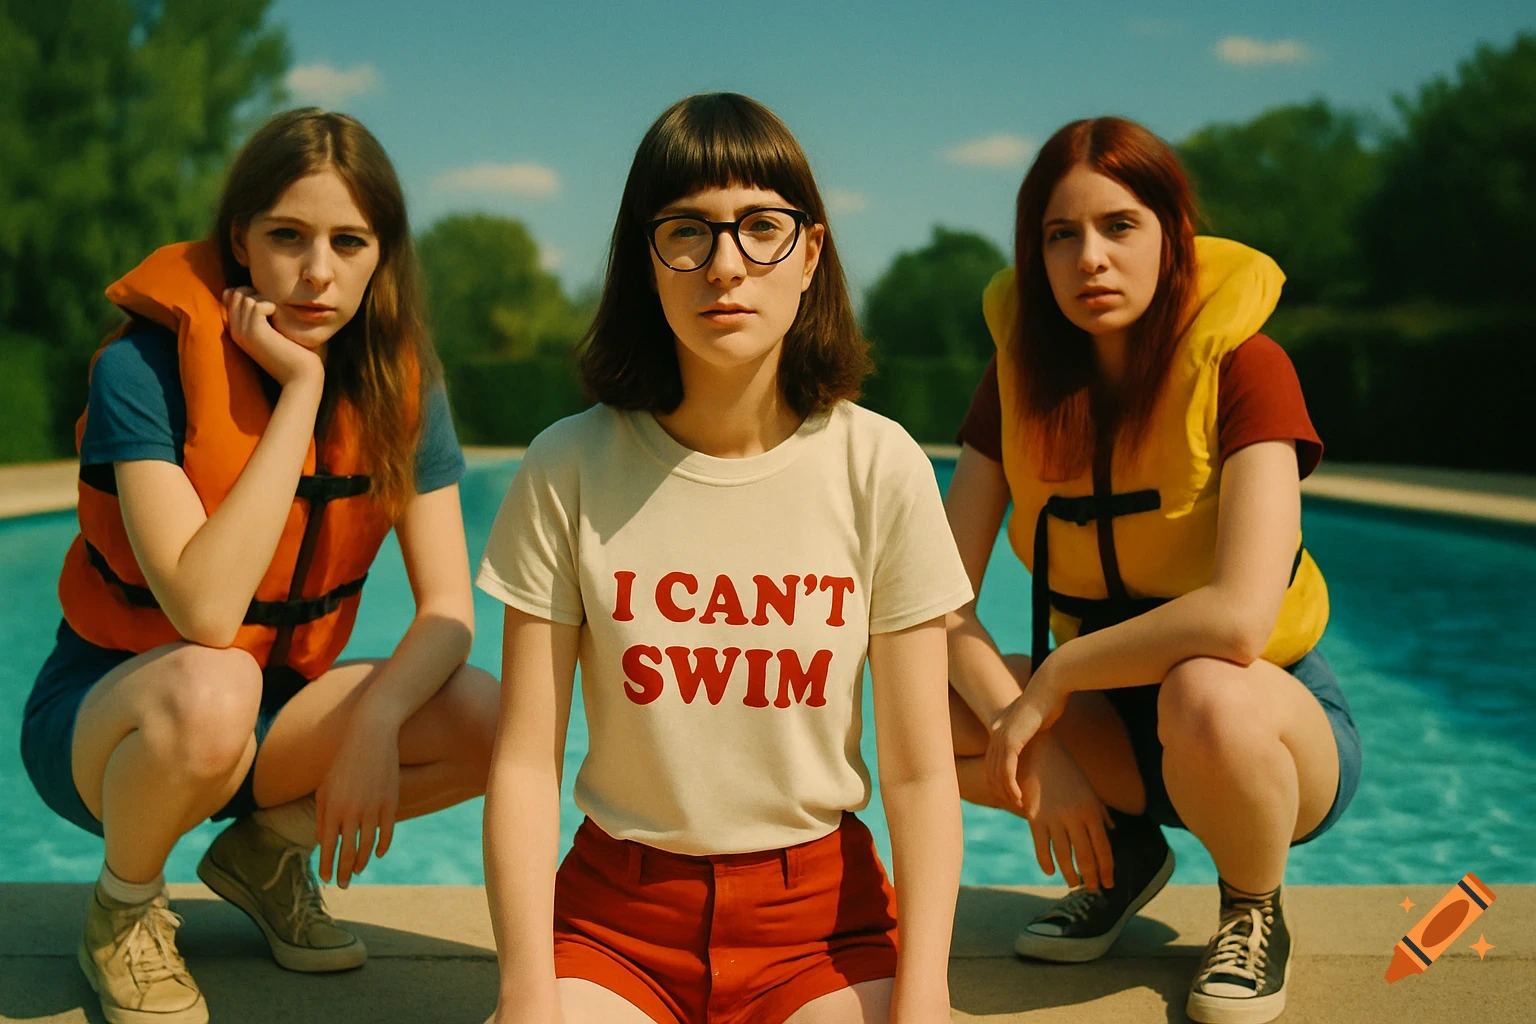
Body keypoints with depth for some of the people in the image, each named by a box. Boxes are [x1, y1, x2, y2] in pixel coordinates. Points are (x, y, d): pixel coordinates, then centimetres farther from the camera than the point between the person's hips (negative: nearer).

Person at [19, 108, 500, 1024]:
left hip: (277, 716, 4)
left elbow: (449, 605, -11)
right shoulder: (145, 366, -21)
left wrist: (376, 716, -31)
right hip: (106, 716, -4)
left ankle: (269, 848, 8)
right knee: (211, 689, -38)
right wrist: (301, 385, -31)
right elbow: (206, 612, -32)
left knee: (484, 721, -21)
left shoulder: (400, 385, -6)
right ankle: (124, 910, -4)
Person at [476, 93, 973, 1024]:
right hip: (616, 911, 0)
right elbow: (527, 763, -5)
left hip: (822, 912, 0)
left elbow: (921, 773, -4)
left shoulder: (880, 466, -5)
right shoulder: (571, 471, -5)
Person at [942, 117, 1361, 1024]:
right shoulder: (1020, 380, -5)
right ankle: (1122, 854, 8)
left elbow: (1238, 617, -33)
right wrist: (1033, 747, -22)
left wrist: (1054, 680, -23)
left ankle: (1256, 914, -5)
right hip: (1114, 714, 5)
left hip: (1272, 712, -4)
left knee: (1204, 696, -39)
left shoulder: (1242, 369, -19)